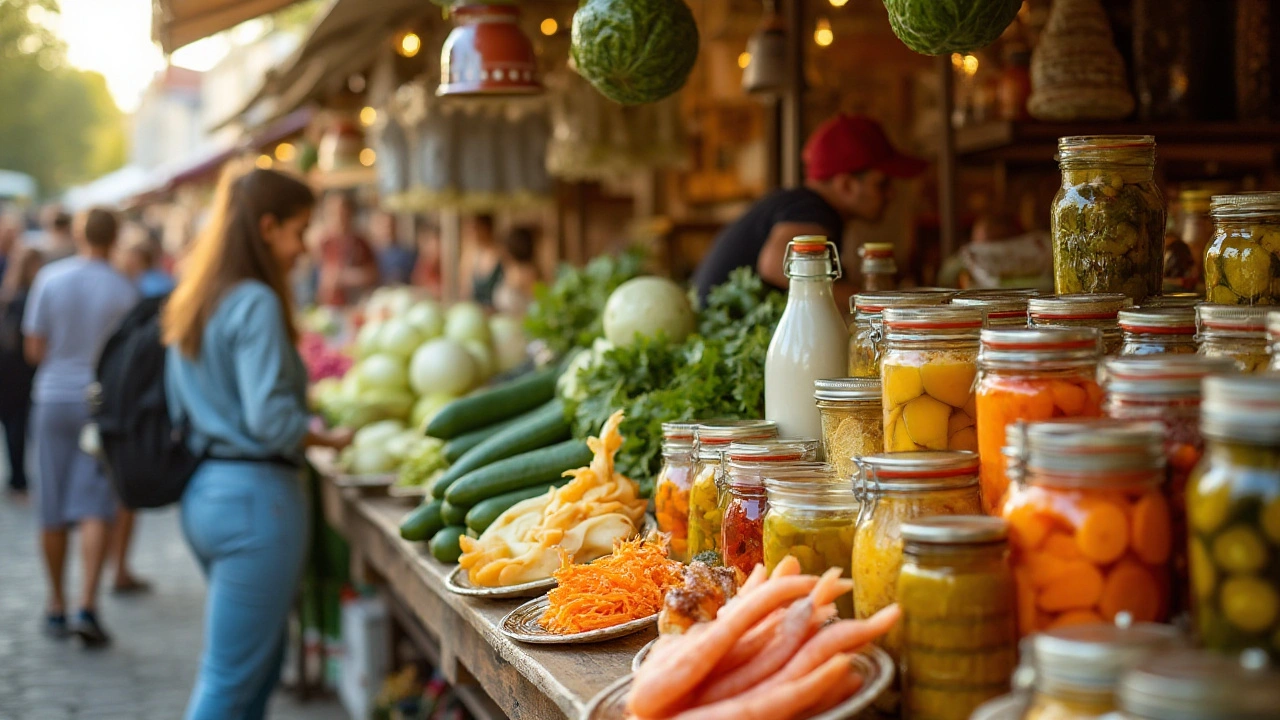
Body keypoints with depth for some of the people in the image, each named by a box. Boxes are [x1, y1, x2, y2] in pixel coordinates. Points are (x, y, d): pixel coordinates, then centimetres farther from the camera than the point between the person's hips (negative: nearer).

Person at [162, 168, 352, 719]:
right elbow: (271, 420, -22)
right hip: (255, 493, -10)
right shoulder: (256, 303, -14)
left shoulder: (190, 304, 14)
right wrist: (331, 440, -4)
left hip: (202, 492, 10)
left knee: (265, 657, 21)